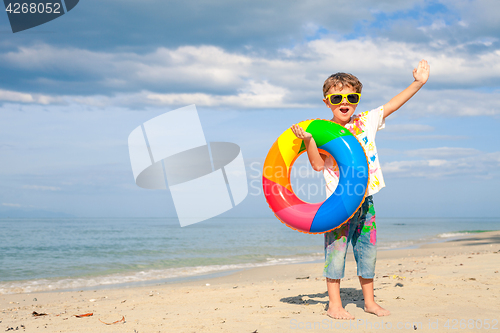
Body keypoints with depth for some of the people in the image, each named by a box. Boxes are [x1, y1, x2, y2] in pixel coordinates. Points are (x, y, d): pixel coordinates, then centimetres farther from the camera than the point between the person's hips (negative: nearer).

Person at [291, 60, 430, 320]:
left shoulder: (366, 121, 5)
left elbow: (393, 104, 6)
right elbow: (318, 165, -13)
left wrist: (418, 82, 2)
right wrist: (308, 141, -25)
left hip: (365, 198, 4)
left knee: (367, 250, 12)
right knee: (336, 249, -3)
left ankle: (369, 301, 24)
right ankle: (334, 304, 7)